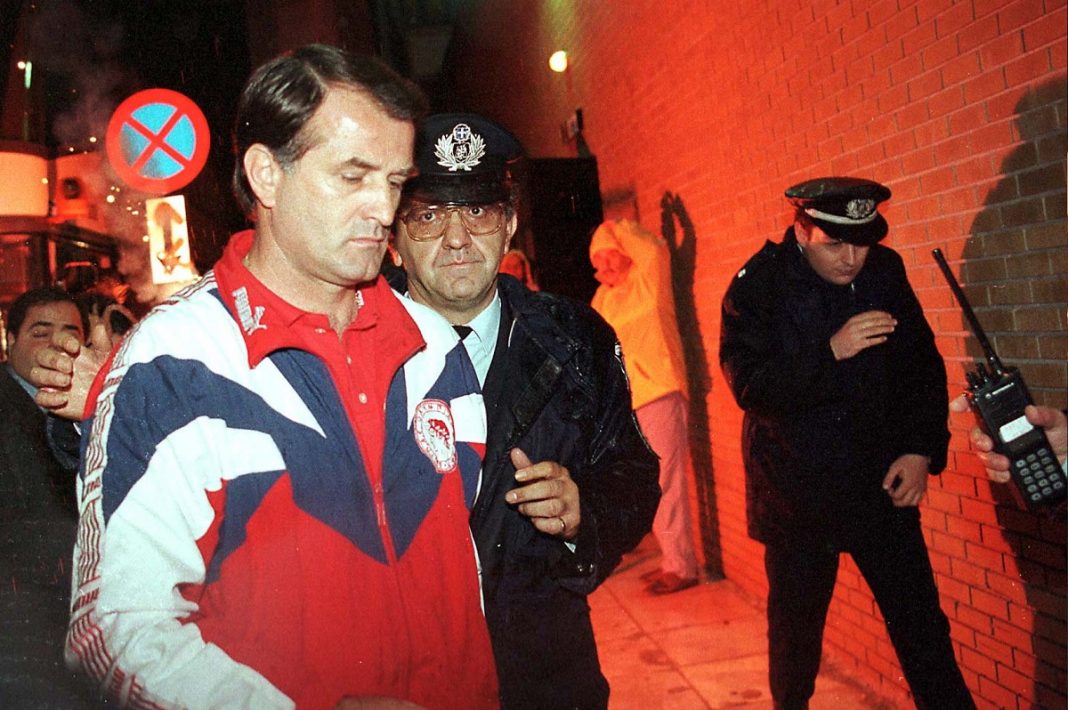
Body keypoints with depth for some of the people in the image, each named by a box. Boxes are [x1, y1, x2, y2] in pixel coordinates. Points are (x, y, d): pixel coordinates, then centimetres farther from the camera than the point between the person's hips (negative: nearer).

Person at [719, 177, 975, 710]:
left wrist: (921, 447, -3)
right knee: (796, 624, 14)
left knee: (921, 624, 8)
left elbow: (922, 363, 7)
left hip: (882, 486, 3)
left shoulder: (885, 270, -1)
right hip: (797, 493, -2)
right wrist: (830, 352, -30)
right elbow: (749, 384, -20)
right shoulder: (757, 287, -12)